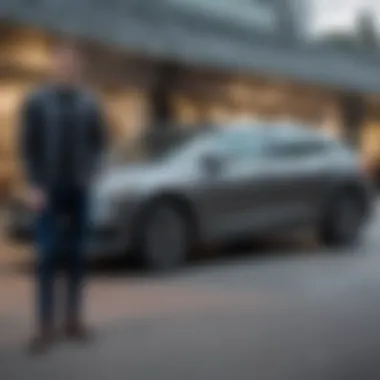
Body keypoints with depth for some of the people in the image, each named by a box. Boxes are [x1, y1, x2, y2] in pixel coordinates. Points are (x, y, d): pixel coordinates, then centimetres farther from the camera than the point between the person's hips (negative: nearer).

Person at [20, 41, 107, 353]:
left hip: (79, 190, 3)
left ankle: (74, 320, 15)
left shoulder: (89, 103, 7)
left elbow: (99, 141, 15)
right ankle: (46, 327, -1)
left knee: (76, 256, 6)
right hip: (49, 190, -3)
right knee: (48, 257, -5)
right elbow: (28, 146, -5)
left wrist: (90, 172, 1)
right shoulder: (36, 101, -1)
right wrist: (34, 185, -12)